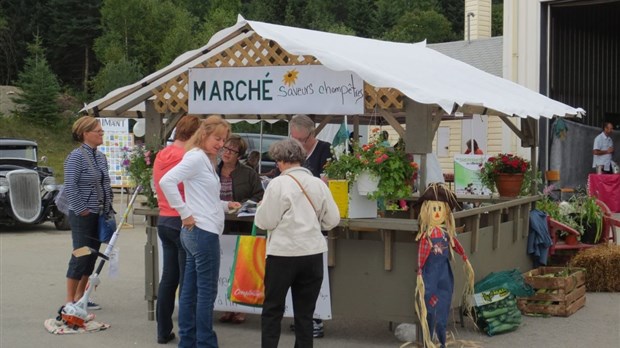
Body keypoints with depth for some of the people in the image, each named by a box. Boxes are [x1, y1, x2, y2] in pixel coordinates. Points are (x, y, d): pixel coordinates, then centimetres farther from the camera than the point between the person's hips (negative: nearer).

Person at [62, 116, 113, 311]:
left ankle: (80, 297, 21)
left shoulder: (100, 157, 12)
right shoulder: (77, 157, -13)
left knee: (92, 257, 11)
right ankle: (70, 300, 5)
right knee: (80, 257, -4)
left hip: (99, 215, 8)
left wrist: (108, 205, 12)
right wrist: (81, 210, -17)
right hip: (83, 216, -8)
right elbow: (70, 187, -18)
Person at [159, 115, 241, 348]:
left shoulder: (206, 160, 18)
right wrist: (185, 214, -20)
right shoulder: (196, 157, -12)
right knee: (207, 291, -4)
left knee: (190, 290, 12)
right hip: (203, 232, -10)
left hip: (196, 233, 10)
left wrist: (225, 206, 13)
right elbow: (166, 182, -24)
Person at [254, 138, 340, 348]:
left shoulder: (278, 184, -10)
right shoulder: (318, 184, 2)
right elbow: (333, 220, 5)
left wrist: (262, 208, 12)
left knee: (272, 309, 8)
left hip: (283, 253, -4)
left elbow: (265, 222, -8)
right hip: (313, 252, 4)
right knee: (305, 312, 10)